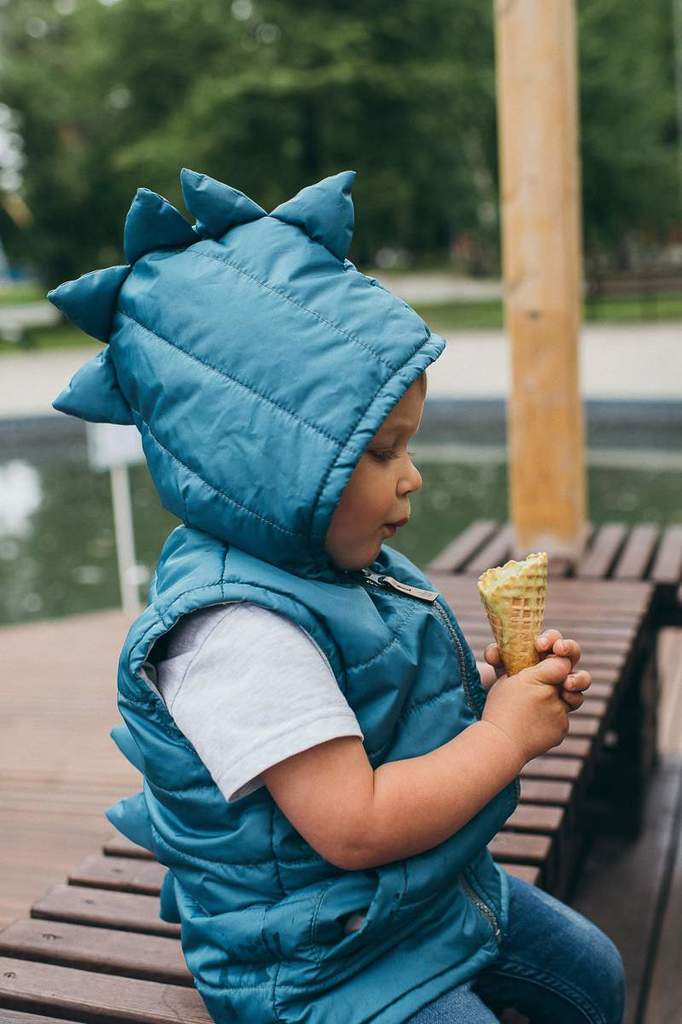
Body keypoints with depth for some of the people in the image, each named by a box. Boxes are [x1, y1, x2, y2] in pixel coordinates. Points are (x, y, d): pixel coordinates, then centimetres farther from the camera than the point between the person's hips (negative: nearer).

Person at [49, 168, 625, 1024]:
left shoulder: (344, 567, 0)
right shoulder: (238, 630, -33)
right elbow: (355, 826, -34)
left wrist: (494, 682, -5)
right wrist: (507, 733, -24)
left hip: (440, 889, 10)